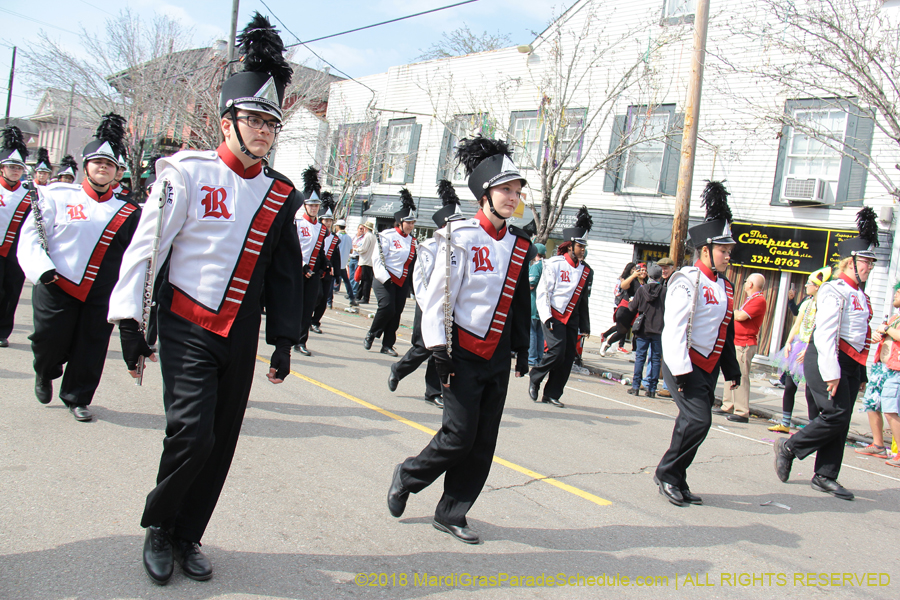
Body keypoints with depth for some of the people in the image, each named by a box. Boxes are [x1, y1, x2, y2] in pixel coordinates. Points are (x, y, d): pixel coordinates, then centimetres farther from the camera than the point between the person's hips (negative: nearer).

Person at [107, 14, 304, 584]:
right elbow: (146, 247, -5)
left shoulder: (279, 195, 7)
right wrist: (129, 320, -9)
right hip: (187, 328, -4)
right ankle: (159, 527, 15)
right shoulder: (188, 173, -5)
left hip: (242, 336, 4)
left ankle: (187, 536, 27)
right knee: (192, 434, -13)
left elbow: (287, 272, 12)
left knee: (222, 443, 8)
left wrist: (285, 340, 10)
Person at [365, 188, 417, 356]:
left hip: (403, 282, 6)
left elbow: (413, 262, 18)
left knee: (397, 313, 4)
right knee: (387, 308, -17)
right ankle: (371, 335, 6)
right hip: (386, 280, -6)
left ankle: (387, 345, 14)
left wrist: (413, 282, 10)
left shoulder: (412, 240, 11)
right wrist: (385, 278, -21)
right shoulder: (387, 236, -8)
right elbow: (378, 260, -12)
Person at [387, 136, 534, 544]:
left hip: (497, 358, 6)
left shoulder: (519, 245, 9)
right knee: (459, 435, -7)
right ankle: (407, 476, 21)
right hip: (463, 355, -6)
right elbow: (438, 295, -11)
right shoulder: (461, 238, -10)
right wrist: (439, 349, -15)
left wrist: (522, 350, 16)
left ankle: (451, 514, 21)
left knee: (483, 444, 7)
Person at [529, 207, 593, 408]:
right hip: (554, 316, -6)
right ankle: (535, 378, 8)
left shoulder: (586, 271, 10)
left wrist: (585, 325, 14)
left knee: (568, 358, 2)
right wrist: (546, 316, -16)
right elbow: (542, 292, -7)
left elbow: (584, 300, 17)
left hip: (572, 318, 6)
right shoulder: (555, 264, -6)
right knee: (557, 352, -18)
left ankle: (552, 394, 13)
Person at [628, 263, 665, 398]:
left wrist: (631, 302, 20)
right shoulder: (664, 291, -5)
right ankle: (652, 388, 7)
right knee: (656, 358, 6)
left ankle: (635, 387, 3)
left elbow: (632, 308, -1)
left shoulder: (641, 289, -3)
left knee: (640, 357, 5)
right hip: (658, 330, 0)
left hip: (643, 329, 0)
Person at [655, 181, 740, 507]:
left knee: (694, 422, 10)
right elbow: (674, 328, -18)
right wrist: (681, 371, -22)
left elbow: (727, 332, 21)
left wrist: (732, 369, 21)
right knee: (698, 420, -16)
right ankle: (667, 473, 1)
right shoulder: (687, 281, -13)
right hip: (684, 364, -8)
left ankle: (676, 482, 21)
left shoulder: (724, 287, 13)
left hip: (709, 367, 8)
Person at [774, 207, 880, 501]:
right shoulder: (834, 291, -10)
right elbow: (825, 333, -18)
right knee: (836, 415, -14)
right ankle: (789, 447, 5)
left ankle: (825, 477, 13)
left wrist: (860, 372, 20)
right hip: (830, 360, -9)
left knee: (840, 422, 7)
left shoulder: (861, 296, 18)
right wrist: (831, 372, -23)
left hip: (852, 364, 9)